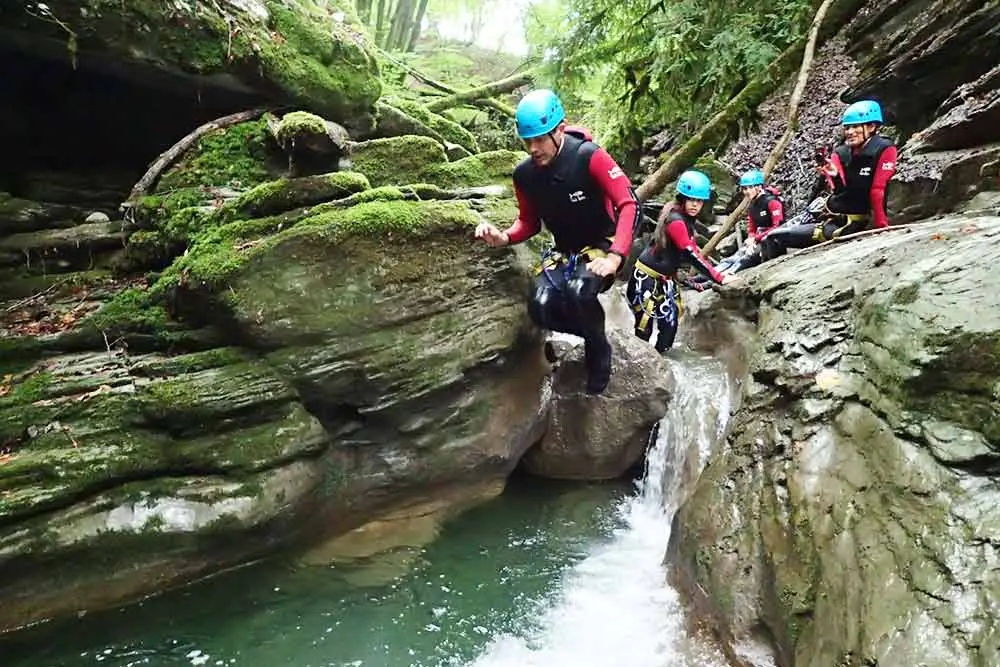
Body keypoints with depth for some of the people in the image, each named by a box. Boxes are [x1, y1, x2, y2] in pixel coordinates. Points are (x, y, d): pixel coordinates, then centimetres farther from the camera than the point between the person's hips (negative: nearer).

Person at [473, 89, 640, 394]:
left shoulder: (589, 157, -22)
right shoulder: (524, 175, -7)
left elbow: (629, 204, -25)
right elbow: (529, 222, 7)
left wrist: (615, 256, -37)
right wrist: (505, 237, -16)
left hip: (601, 244, -4)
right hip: (563, 250, 5)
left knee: (578, 291, -36)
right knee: (541, 308, -24)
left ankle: (599, 350, -3)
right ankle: (593, 331, 8)